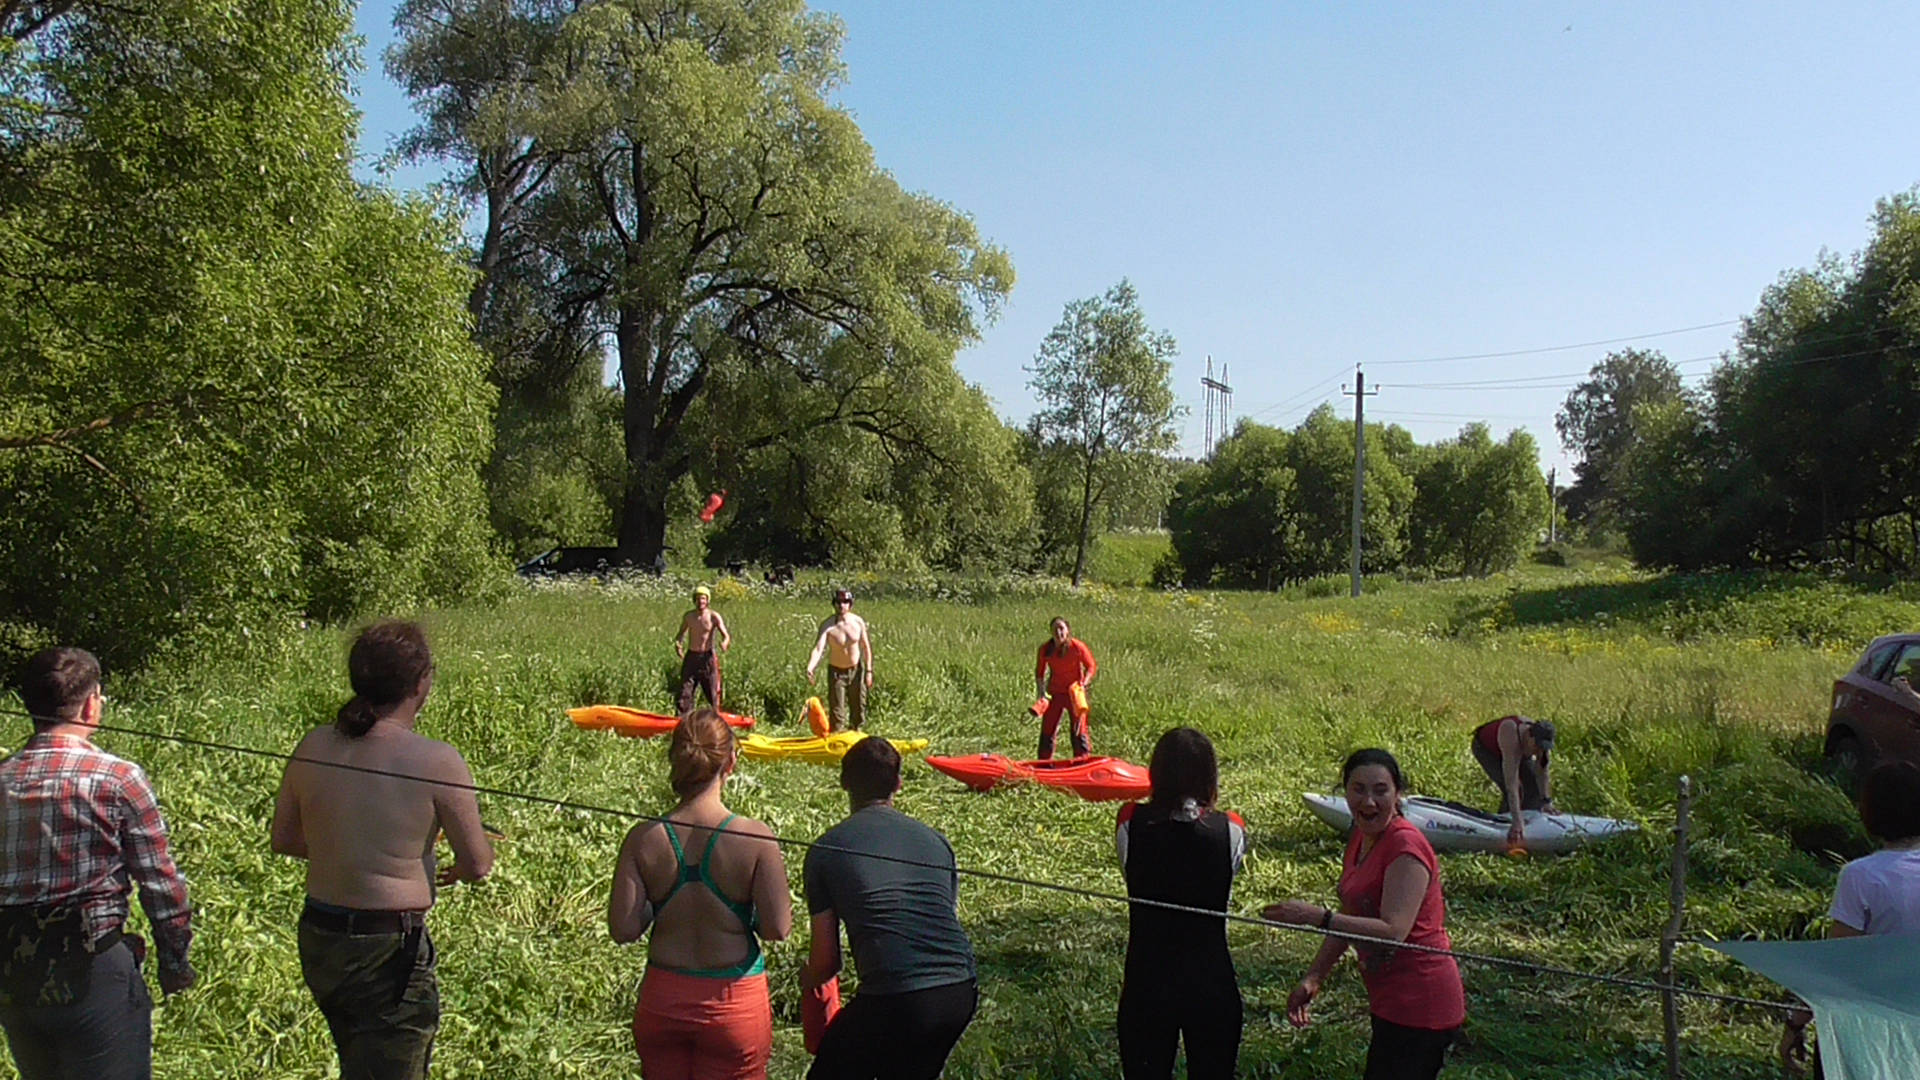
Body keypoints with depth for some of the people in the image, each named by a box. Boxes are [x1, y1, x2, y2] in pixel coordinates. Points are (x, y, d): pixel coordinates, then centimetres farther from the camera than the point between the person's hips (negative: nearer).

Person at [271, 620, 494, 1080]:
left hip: (317, 938, 7)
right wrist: (454, 869, 12)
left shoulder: (313, 747, -2)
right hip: (391, 950, -7)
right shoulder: (437, 761, -18)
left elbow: (284, 840, 11)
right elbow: (478, 864, -11)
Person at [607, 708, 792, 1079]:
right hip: (733, 1003, -2)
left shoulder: (643, 839, -10)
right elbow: (778, 929, -14)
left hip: (662, 1003, 2)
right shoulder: (755, 839, -16)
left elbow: (622, 929, -8)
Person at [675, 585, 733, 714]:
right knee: (685, 691, -1)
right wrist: (677, 642, -5)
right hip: (691, 656, 3)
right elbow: (681, 633, 17)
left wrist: (725, 643, -35)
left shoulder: (714, 616, -6)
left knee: (713, 692, 2)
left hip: (707, 657, -2)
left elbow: (726, 635, -12)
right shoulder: (688, 616, 4)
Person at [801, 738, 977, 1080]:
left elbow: (826, 961, 8)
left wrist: (808, 979, 32)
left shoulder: (826, 850, 6)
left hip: (893, 999, -5)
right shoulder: (935, 840, 16)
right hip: (960, 991, 5)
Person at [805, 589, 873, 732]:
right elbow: (818, 648, -29)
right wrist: (810, 668, -45)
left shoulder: (858, 622, -9)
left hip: (856, 670, 3)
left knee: (858, 705, 12)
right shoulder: (827, 626, -18)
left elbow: (866, 647, 1)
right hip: (836, 672, -3)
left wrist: (869, 670, -2)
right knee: (837, 709, -2)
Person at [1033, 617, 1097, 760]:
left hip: (1075, 693, -3)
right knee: (1047, 730, 6)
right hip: (1054, 693, 3)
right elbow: (1039, 672, 4)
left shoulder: (1077, 646, -16)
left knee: (1079, 731, -1)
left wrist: (1083, 683, -20)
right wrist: (1042, 691, -9)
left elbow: (1091, 667, -5)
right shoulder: (1045, 649, -8)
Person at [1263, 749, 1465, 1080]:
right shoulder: (1361, 837, 8)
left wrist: (1316, 917, -35)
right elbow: (1350, 918, 14)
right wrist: (1313, 978, 4)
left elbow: (1393, 931, -29)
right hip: (1391, 1002, 10)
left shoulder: (1406, 846, -19)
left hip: (1418, 1005, -9)